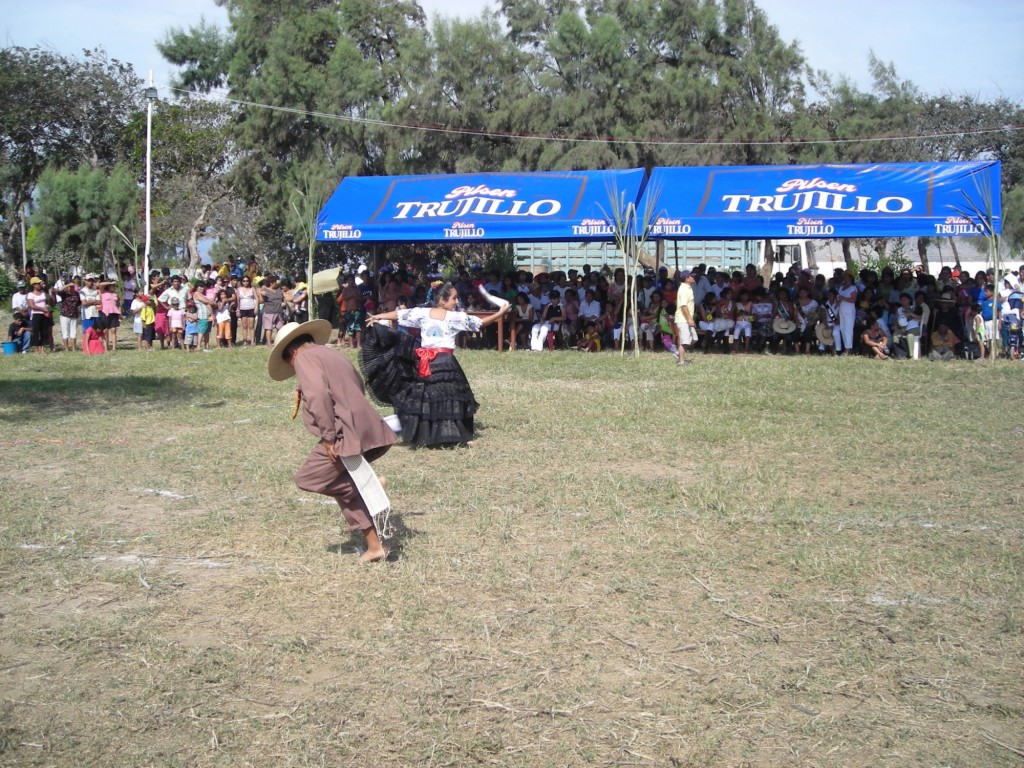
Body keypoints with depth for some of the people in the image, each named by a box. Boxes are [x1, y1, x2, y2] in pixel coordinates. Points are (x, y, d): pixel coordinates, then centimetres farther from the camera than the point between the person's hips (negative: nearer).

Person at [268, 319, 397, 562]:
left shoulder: (305, 357, -2)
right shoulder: (333, 356, 26)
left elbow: (318, 394, -17)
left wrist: (328, 437, -17)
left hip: (347, 436, -9)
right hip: (370, 433, 9)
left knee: (307, 478, 5)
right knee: (344, 485, 22)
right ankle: (374, 545, 12)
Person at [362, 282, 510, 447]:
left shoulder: (422, 313, 2)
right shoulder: (456, 317, -4)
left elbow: (398, 314, 10)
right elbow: (481, 322, 2)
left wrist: (377, 317, 21)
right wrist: (500, 313, 12)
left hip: (423, 360, 3)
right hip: (445, 362, -3)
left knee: (422, 397, 10)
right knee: (446, 397, 4)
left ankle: (421, 434, 12)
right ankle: (448, 434, 3)